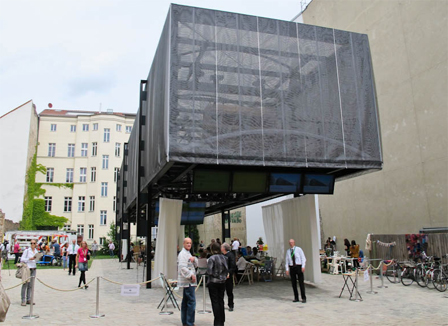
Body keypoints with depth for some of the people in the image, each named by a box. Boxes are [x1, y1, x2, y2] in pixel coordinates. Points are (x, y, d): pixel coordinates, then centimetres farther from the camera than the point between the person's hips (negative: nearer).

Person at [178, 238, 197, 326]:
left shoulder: (188, 253, 20)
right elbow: (182, 267, -22)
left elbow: (196, 265, 17)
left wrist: (194, 259, -4)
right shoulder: (182, 254, -12)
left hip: (189, 281, 10)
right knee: (191, 301, -11)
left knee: (185, 301, 14)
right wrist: (191, 275, -19)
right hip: (188, 281, -10)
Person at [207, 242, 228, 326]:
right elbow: (227, 270, 5)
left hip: (213, 282, -6)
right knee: (221, 301, 14)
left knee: (215, 302, 2)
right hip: (222, 282, 6)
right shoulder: (224, 258, 2)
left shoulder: (211, 259, -15)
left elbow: (209, 272, -18)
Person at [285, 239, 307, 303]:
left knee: (301, 283, -3)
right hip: (292, 268, 3)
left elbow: (303, 258, -5)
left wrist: (303, 267, -16)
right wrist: (287, 269, -1)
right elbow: (287, 261, 8)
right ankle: (296, 298, 14)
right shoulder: (288, 251, 8)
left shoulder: (299, 249, -2)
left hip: (299, 267, -3)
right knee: (293, 283, 5)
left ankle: (303, 298, 5)